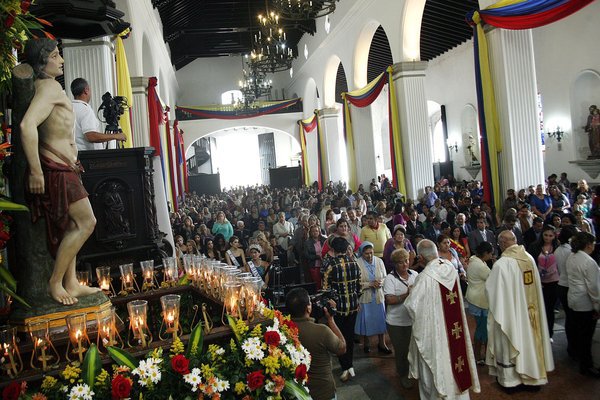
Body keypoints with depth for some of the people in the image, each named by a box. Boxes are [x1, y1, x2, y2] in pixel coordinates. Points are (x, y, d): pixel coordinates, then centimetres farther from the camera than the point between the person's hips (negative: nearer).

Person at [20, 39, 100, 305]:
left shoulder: (46, 86, 15)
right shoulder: (50, 86, -17)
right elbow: (27, 125, -30)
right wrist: (36, 172, -27)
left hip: (64, 168, 10)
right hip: (55, 169, -10)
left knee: (72, 226, 13)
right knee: (86, 222, -8)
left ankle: (71, 284, 21)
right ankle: (55, 282, 2)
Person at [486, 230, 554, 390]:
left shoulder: (501, 264, -24)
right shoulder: (530, 258, -5)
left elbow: (491, 289, -13)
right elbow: (535, 285, 7)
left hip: (510, 311, -5)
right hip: (530, 311, 5)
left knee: (510, 343, 10)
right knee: (528, 338, 20)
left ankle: (510, 378, 25)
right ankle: (531, 374, 35)